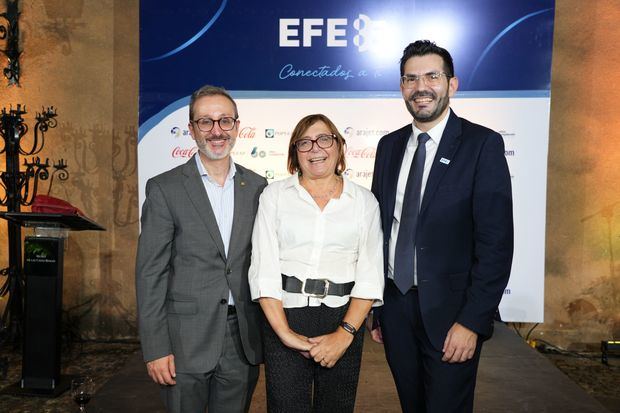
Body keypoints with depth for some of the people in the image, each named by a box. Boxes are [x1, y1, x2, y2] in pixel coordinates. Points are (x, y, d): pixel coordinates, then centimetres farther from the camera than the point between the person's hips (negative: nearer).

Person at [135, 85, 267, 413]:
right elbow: (150, 273, -6)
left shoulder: (257, 187, 5)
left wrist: (267, 333, 8)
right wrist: (155, 348, -10)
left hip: (243, 339, 3)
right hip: (185, 340, -3)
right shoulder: (164, 188, -5)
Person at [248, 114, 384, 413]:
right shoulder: (274, 194, 3)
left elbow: (371, 273, -1)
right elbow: (263, 268, -4)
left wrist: (345, 333, -11)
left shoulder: (364, 200, 5)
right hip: (283, 317, -1)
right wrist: (284, 331, -12)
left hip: (344, 319, 1)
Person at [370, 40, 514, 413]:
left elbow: (496, 242, -13)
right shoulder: (390, 145, 7)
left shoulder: (483, 144, -8)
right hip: (395, 306, 5)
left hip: (449, 312, -5)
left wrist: (473, 321, -17)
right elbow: (380, 228, 9)